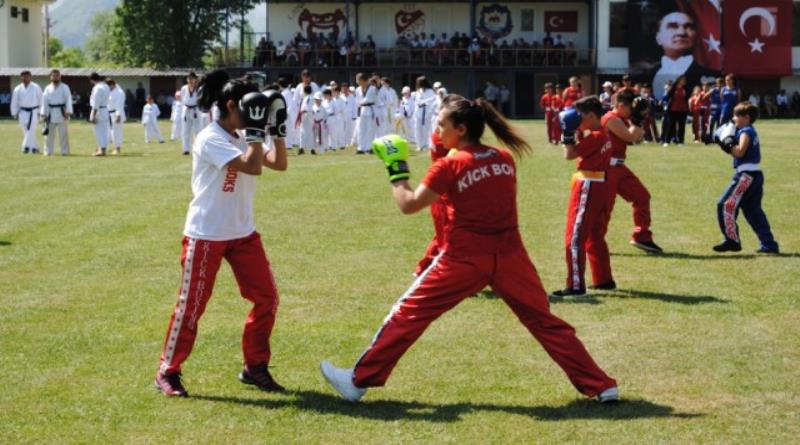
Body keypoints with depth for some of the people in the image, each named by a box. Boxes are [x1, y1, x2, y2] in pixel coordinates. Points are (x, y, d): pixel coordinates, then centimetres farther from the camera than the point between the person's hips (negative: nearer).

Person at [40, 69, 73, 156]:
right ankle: (48, 151, 11)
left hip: (61, 112, -2)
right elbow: (44, 101, 6)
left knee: (63, 133, 0)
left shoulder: (64, 87, 1)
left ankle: (65, 151, 6)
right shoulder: (48, 88, 7)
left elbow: (68, 100, -4)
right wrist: (44, 113, -1)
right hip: (51, 113, 2)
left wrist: (68, 112, -13)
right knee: (49, 133, 5)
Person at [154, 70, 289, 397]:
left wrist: (277, 128, -1)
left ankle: (255, 366, 17)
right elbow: (251, 167, -28)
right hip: (205, 235, -8)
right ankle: (167, 372, 9)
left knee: (267, 297, 5)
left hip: (243, 233, 8)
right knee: (191, 304, -3)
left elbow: (279, 164, 5)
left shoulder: (244, 138, 9)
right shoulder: (210, 139, -17)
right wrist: (256, 129, -23)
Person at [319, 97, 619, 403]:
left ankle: (359, 381, 10)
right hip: (509, 256, 4)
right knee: (545, 322, 11)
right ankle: (600, 386, 7)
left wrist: (396, 171, 8)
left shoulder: (450, 166, -10)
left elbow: (409, 205, -5)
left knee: (408, 314, 7)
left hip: (465, 259, -4)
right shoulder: (505, 159, 4)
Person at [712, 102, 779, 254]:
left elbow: (740, 151, -23)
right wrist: (727, 144, 8)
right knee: (753, 211, 13)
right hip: (755, 175, 10)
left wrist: (728, 142, -14)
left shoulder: (746, 132, -11)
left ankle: (732, 240, -10)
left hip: (746, 175, -10)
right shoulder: (750, 132, 20)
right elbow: (738, 152, 19)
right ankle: (769, 244, 11)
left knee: (726, 205, -9)